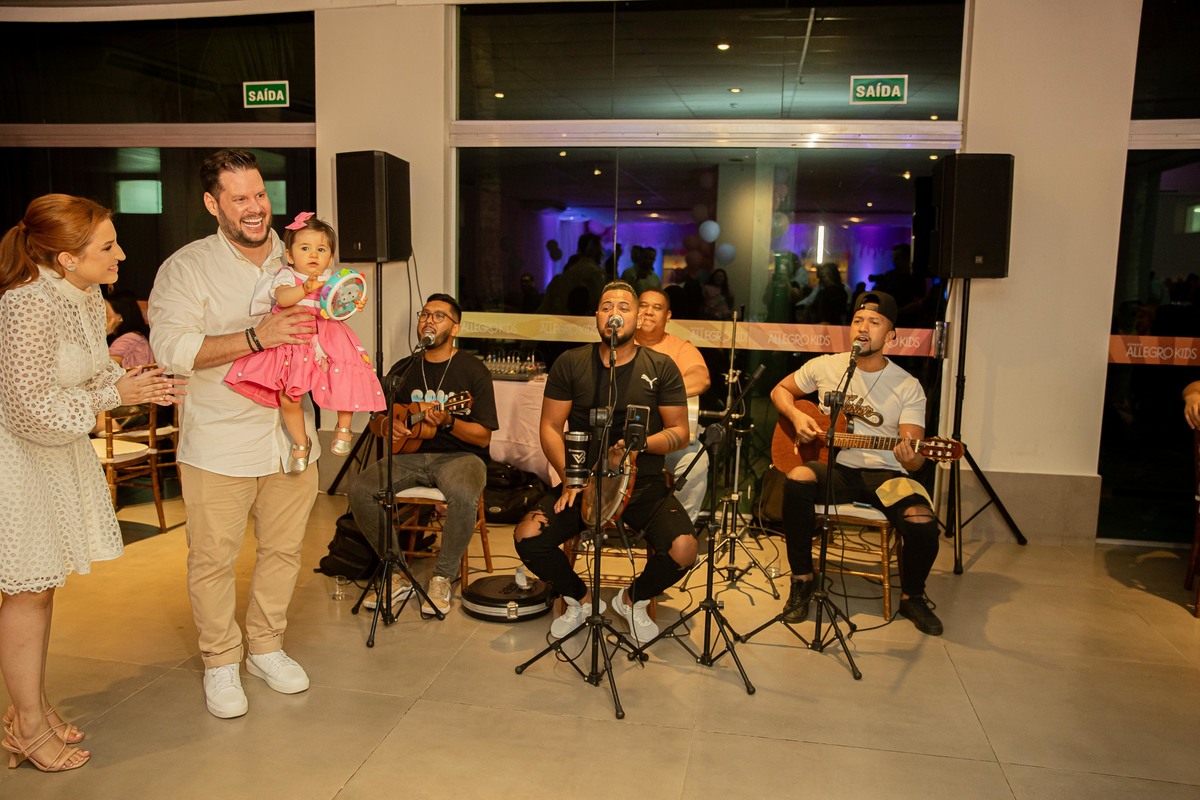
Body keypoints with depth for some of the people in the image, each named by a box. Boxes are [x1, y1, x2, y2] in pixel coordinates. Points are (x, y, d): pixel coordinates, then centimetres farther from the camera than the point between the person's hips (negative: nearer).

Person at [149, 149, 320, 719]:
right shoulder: (187, 267, -5)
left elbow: (320, 328, 21)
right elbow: (170, 347, -18)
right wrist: (257, 336, -26)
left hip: (290, 434, 4)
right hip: (220, 442, -4)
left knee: (284, 548, 13)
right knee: (213, 557, 5)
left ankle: (266, 646, 33)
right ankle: (220, 663, 24)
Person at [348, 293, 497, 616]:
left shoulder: (473, 370, -2)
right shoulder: (403, 369, 12)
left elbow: (483, 437, -6)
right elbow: (375, 422, 18)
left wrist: (447, 422, -23)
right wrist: (387, 425, -7)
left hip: (458, 455, -4)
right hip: (410, 454, 4)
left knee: (464, 495, -37)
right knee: (360, 489, -21)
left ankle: (443, 579, -14)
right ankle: (397, 574, -5)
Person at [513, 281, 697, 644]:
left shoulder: (661, 367, 2)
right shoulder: (570, 364, 4)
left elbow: (680, 431, 1)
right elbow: (550, 427, 3)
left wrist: (641, 443, -19)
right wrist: (568, 475, -11)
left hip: (644, 483, -1)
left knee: (683, 550, -25)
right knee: (527, 537, -21)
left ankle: (634, 598, 11)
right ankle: (580, 598, 11)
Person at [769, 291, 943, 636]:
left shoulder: (908, 387, -1)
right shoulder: (825, 367, 4)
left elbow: (914, 455, -7)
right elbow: (780, 390, 17)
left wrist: (910, 457, -33)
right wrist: (797, 417, -4)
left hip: (884, 473, 0)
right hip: (835, 465, 1)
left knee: (923, 523, -29)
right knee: (797, 480, -34)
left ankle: (912, 598, 5)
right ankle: (802, 582, -14)